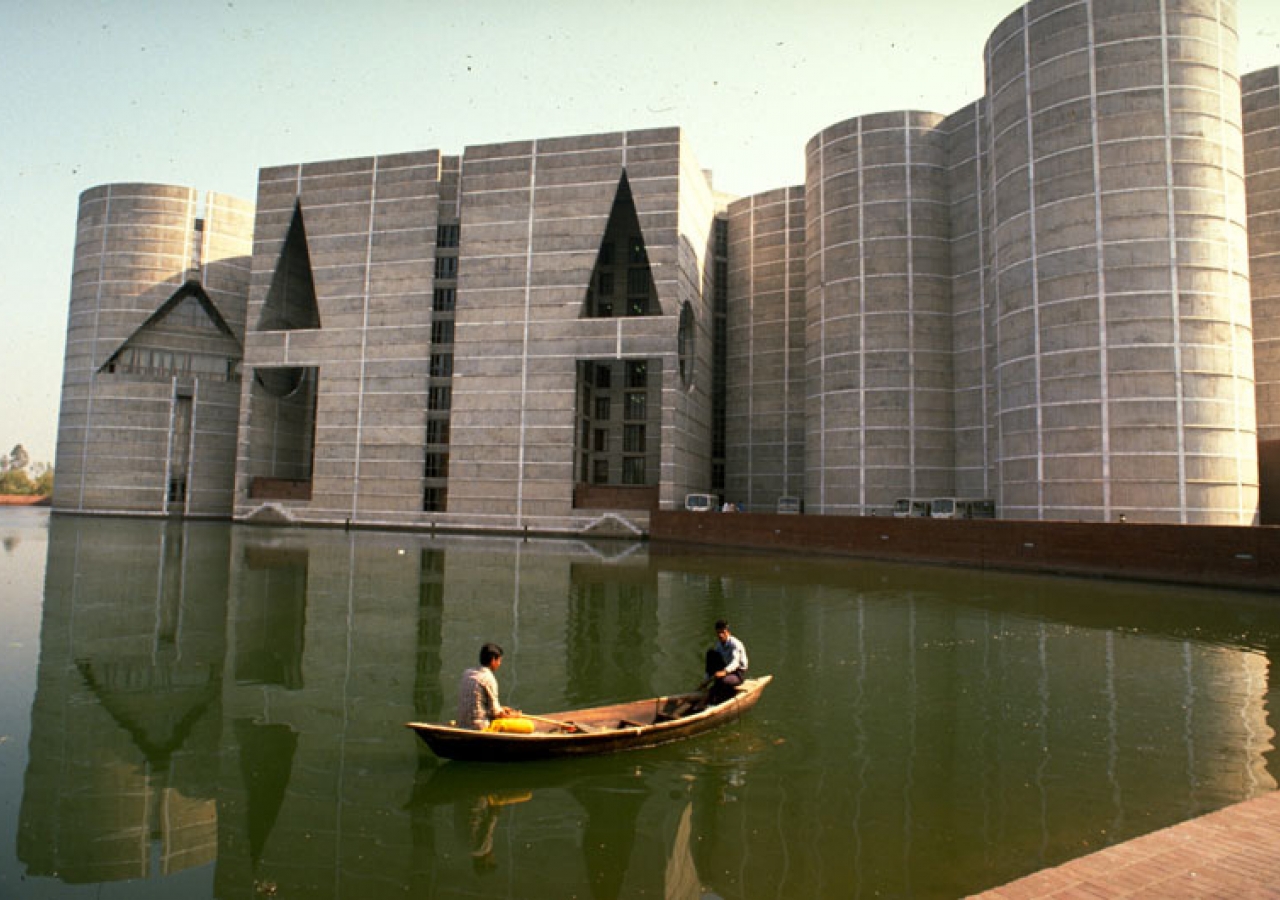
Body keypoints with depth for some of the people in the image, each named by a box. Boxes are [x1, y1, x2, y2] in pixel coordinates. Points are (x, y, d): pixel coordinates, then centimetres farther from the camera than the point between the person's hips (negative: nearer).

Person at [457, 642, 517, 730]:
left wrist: (501, 708, 21)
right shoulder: (489, 678, -14)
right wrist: (512, 715, 8)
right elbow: (495, 713, -10)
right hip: (479, 727, -8)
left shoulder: (467, 673, 8)